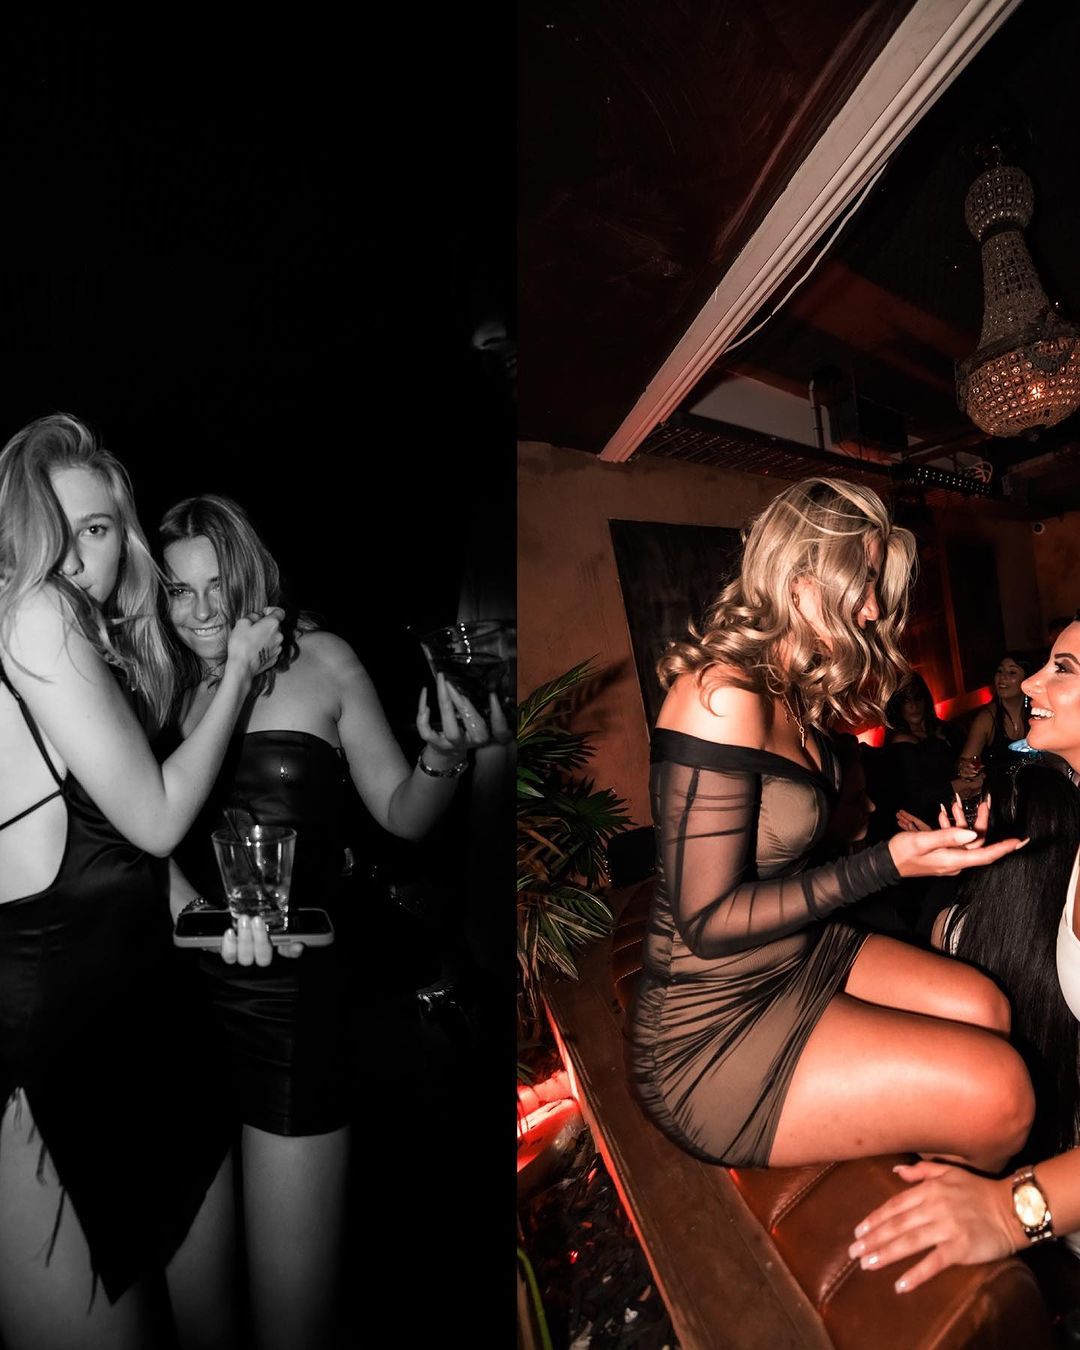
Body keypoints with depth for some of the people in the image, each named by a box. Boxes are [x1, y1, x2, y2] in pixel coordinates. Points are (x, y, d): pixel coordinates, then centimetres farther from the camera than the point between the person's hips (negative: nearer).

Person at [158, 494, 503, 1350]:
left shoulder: (322, 662, -3)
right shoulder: (171, 685, 3)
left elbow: (403, 814, -1)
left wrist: (445, 759, -21)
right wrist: (199, 912, -20)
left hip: (296, 997, -3)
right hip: (188, 989, 3)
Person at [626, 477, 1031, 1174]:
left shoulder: (800, 688, 5)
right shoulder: (723, 694, -26)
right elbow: (708, 921, -25)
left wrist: (922, 834, -1)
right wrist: (887, 863, -23)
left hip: (802, 954, 9)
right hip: (714, 1027, -9)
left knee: (985, 1007, 7)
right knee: (998, 1091, -10)